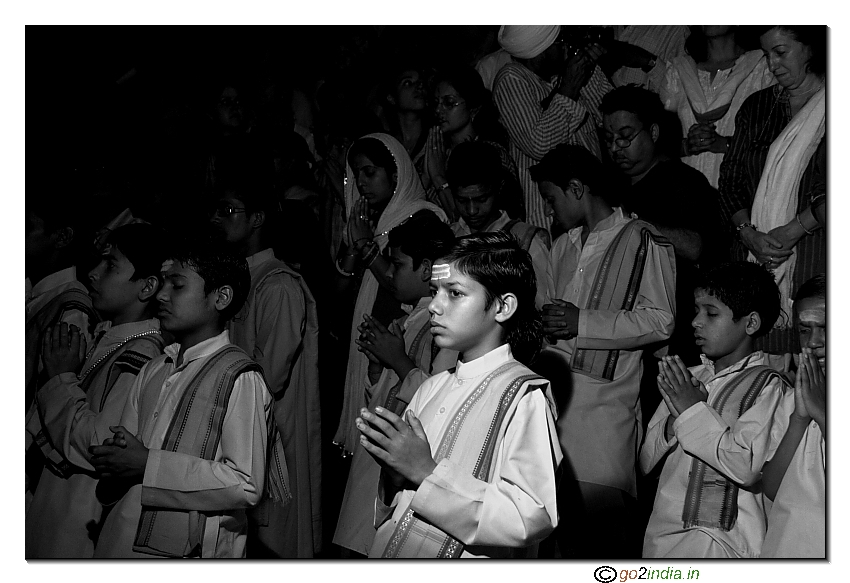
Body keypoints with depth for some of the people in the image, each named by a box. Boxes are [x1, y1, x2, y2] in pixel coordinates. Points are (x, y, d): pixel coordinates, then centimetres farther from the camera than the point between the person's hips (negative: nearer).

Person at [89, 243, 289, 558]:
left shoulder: (240, 379, -12)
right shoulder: (152, 371, 11)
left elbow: (246, 486, -19)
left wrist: (149, 464, -19)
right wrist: (114, 459, -9)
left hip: (189, 551, -6)